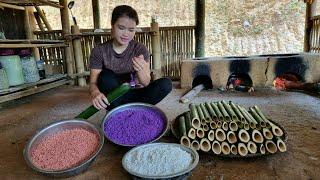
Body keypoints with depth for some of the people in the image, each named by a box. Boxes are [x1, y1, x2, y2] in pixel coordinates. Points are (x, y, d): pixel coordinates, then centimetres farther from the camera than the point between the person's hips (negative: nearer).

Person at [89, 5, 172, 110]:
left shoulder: (140, 49, -9)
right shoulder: (99, 51, -11)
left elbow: (146, 83, -16)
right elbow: (93, 82, -18)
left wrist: (141, 70, -40)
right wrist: (95, 93, -43)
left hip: (131, 95, 1)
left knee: (166, 84, -20)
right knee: (106, 76, -29)